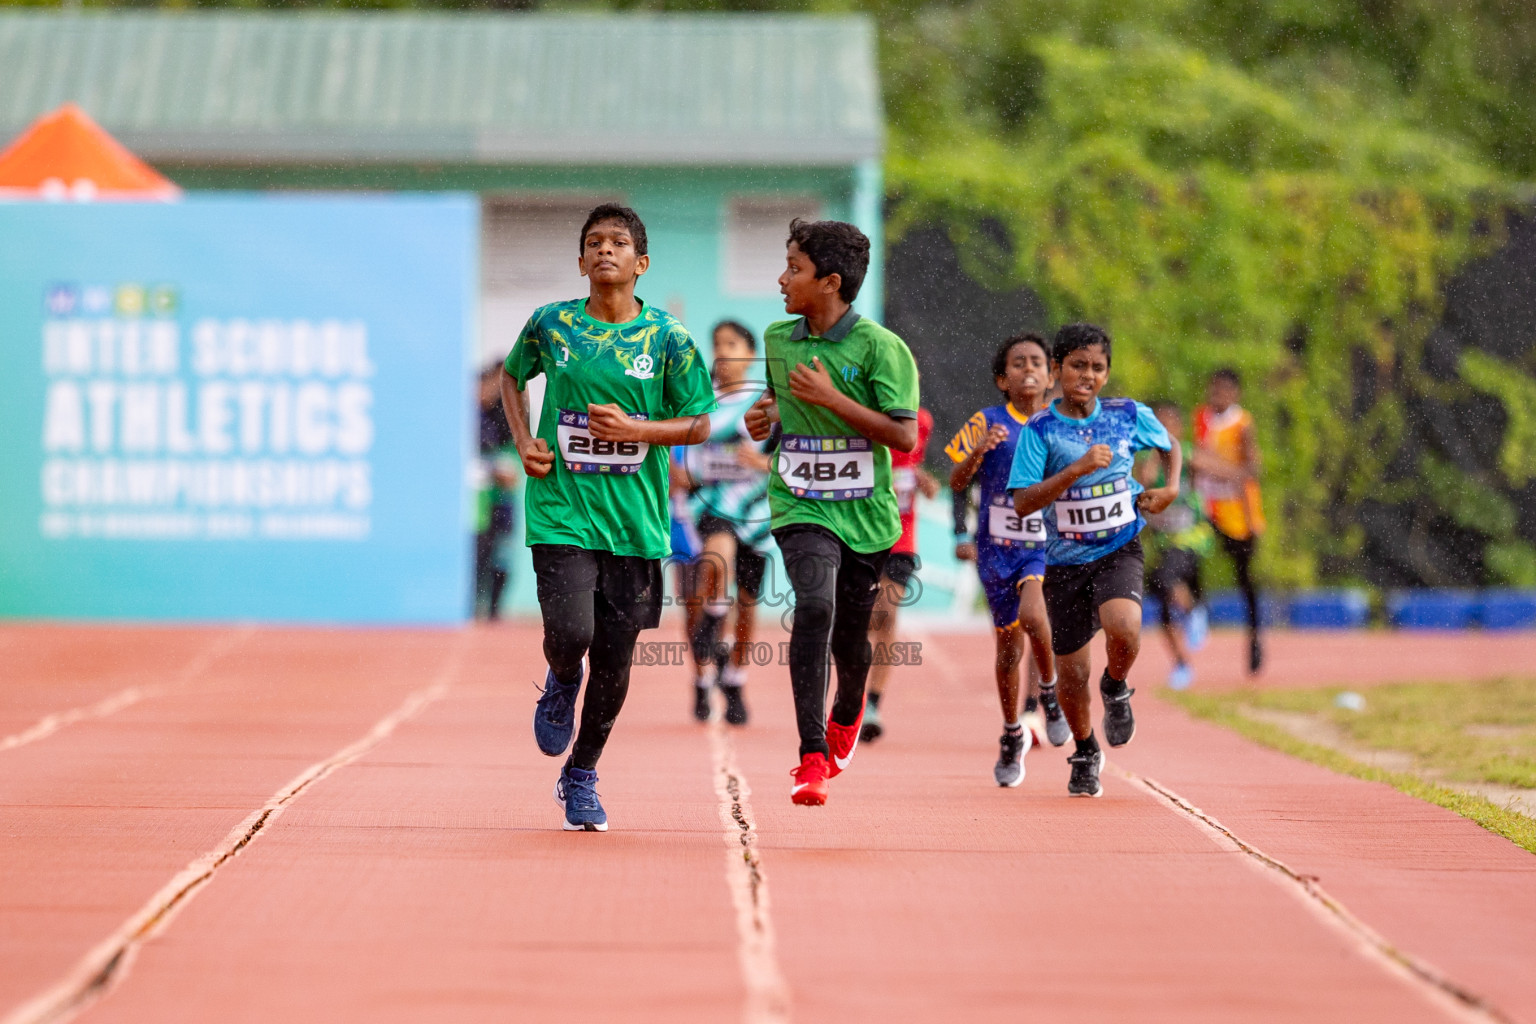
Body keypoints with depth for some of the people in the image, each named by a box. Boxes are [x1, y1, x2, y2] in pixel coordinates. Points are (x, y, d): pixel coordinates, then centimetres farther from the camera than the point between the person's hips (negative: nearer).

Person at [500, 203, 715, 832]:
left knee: (614, 661, 4)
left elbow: (699, 424, 4)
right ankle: (560, 684, 20)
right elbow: (512, 376, 20)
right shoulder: (551, 324, 2)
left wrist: (634, 430, -12)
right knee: (570, 633, -19)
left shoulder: (668, 339, -1)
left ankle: (581, 776, 25)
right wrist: (523, 440, 4)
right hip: (561, 513, -1)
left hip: (635, 520, 1)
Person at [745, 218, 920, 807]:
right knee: (815, 605, -24)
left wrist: (832, 398, -20)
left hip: (865, 512, -1)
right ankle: (813, 756, -26)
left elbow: (905, 436, -15)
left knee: (850, 635, 10)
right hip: (800, 506, 2)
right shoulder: (777, 340, 6)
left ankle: (847, 712, 48)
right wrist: (769, 415, 4)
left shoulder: (879, 347, -11)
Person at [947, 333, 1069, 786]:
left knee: (1032, 614, -29)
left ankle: (1050, 688, -2)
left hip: (1047, 545, -1)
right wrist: (978, 452, -25)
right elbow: (957, 483, -7)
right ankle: (1012, 735, 29)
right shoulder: (988, 424, -2)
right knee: (1009, 648, 8)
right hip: (998, 548, 1)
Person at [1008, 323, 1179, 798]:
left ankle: (1116, 688, 5)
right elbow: (1022, 502, -17)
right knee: (1072, 670, 5)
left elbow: (1170, 447, 20)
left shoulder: (1130, 416, -1)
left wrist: (1170, 489, 2)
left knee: (1123, 629, -30)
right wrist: (1078, 468, -25)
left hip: (1119, 551, 0)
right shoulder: (1040, 429, -8)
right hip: (1065, 560, 0)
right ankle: (1086, 753, 33)